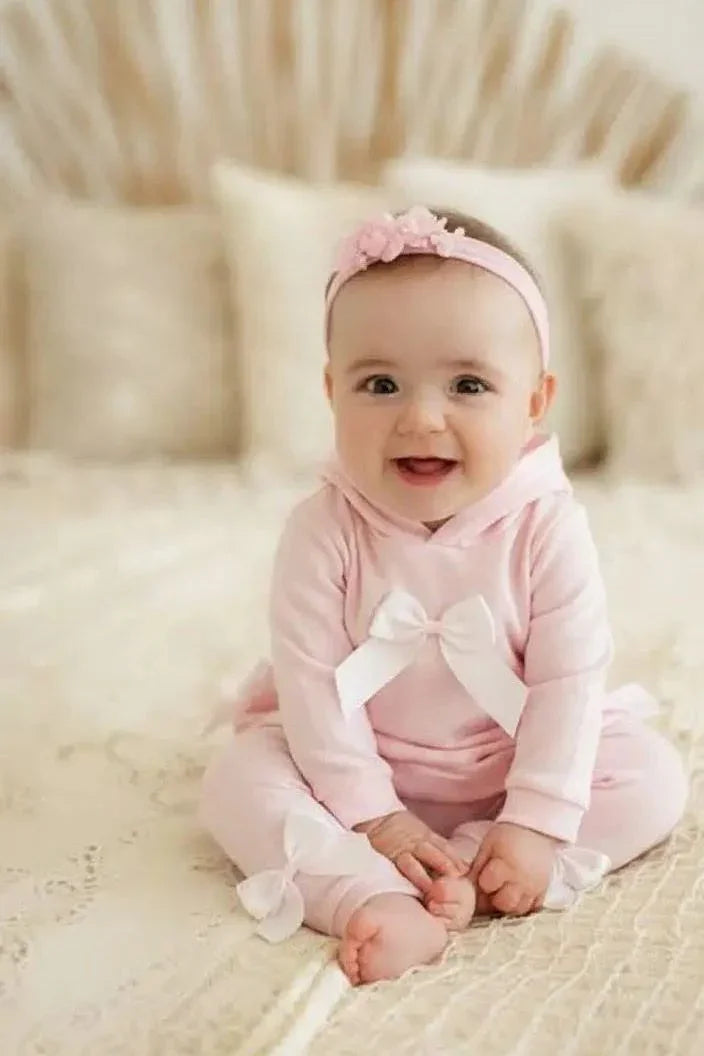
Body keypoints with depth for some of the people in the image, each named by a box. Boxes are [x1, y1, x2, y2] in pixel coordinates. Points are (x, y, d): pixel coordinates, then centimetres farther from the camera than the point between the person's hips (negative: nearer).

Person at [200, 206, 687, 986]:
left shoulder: (548, 527, -20)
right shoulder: (323, 531, -21)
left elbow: (570, 680, -17)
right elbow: (311, 678, -19)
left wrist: (537, 824, -21)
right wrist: (370, 814, -20)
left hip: (514, 767, 1)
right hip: (364, 768, -1)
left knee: (654, 780, -15)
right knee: (236, 782, -21)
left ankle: (465, 881, -25)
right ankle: (381, 903, -37)